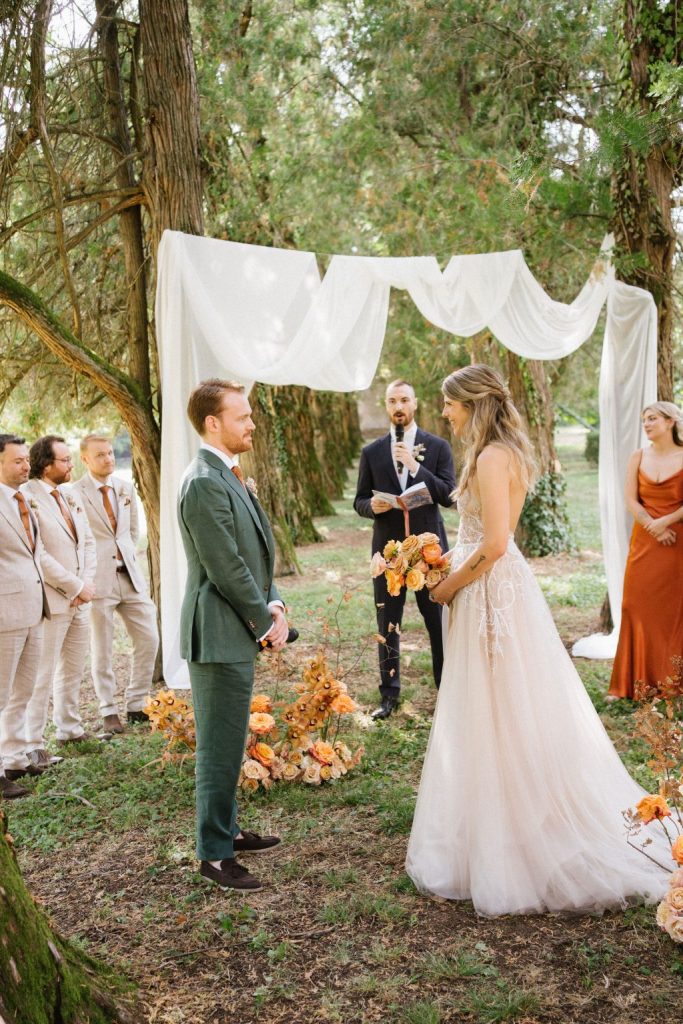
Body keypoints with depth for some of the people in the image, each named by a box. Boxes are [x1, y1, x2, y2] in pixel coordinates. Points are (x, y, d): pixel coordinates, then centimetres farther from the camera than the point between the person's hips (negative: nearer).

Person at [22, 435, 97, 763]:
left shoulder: (68, 496, 13)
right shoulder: (27, 497, -14)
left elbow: (88, 542, 16)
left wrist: (88, 582, 1)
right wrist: (77, 587, -14)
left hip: (79, 599, 8)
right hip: (50, 600, -8)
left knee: (73, 670, 16)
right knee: (42, 674, -2)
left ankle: (70, 729, 28)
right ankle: (33, 744, 6)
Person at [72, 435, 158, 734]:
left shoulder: (126, 488, 10)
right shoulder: (74, 494, -9)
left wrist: (128, 556, 13)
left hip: (130, 576, 6)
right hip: (97, 580, -5)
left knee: (148, 639, 4)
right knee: (102, 650, 3)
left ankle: (136, 705, 18)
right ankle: (108, 712, 17)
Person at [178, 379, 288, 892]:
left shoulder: (228, 476, 13)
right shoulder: (206, 483, -19)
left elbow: (257, 552, 16)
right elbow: (226, 569, -21)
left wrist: (274, 604, 3)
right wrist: (267, 621, -10)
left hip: (239, 629, 10)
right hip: (220, 635, -10)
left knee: (228, 743, 20)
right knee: (221, 748, 0)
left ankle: (226, 829, 33)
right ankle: (214, 854, 12)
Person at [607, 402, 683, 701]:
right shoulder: (639, 457, 5)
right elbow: (631, 500, 0)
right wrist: (654, 528, -11)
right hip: (644, 542, 2)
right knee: (639, 607, 2)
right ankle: (630, 683, 8)